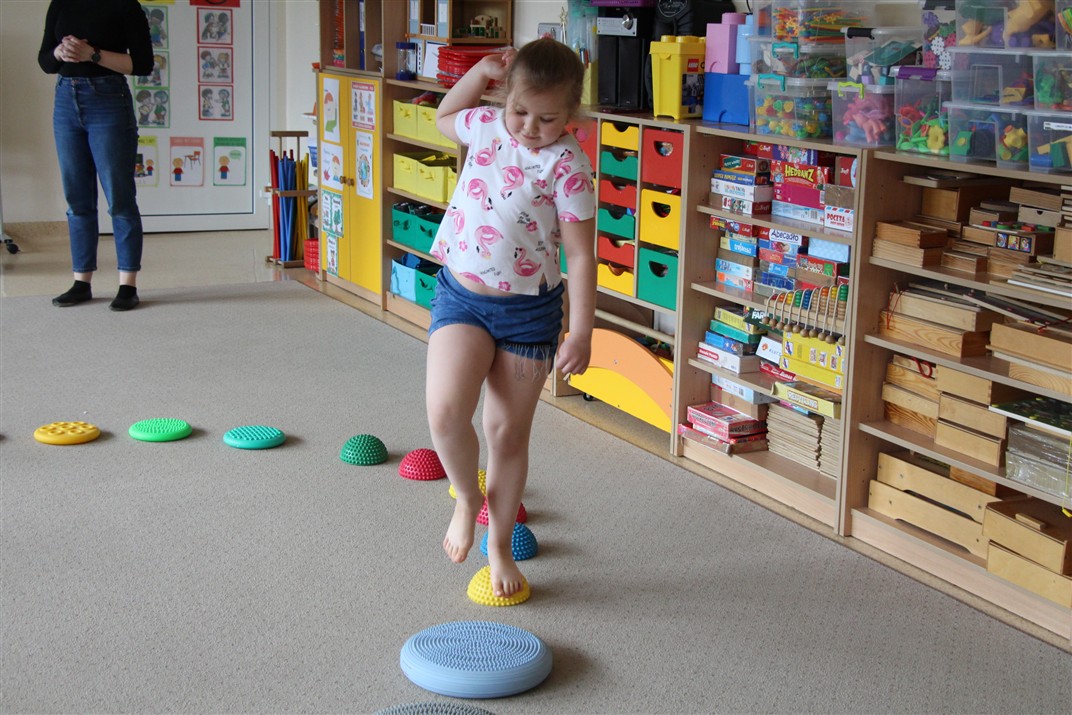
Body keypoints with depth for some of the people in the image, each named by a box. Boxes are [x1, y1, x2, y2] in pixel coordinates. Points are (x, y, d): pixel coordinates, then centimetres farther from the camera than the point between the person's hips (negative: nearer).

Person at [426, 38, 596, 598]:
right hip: (460, 295, 3)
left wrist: (580, 333, -14)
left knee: (509, 432, 7)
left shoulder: (567, 165, -13)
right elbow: (444, 117, 26)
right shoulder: (485, 125, 1)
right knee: (446, 410, -18)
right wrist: (480, 72, 9)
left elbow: (581, 256, -12)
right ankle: (467, 496, 13)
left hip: (528, 309, -3)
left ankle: (499, 546, 26)